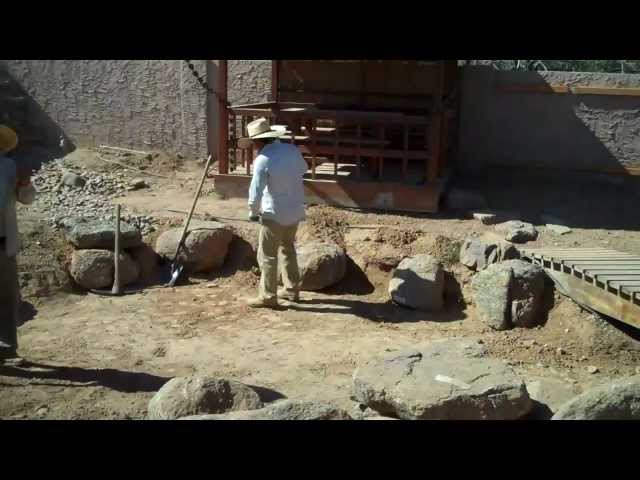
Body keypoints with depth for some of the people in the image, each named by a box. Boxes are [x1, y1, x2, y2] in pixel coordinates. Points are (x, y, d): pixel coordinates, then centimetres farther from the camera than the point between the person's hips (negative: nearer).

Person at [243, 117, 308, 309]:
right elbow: (303, 169, 20)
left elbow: (256, 191, -19)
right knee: (288, 248, 23)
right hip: (295, 210, 7)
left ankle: (268, 296, 9)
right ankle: (292, 289, 30)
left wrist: (253, 212, -2)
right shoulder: (292, 150, 0)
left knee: (267, 255, 4)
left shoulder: (263, 160, -21)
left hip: (275, 214, -7)